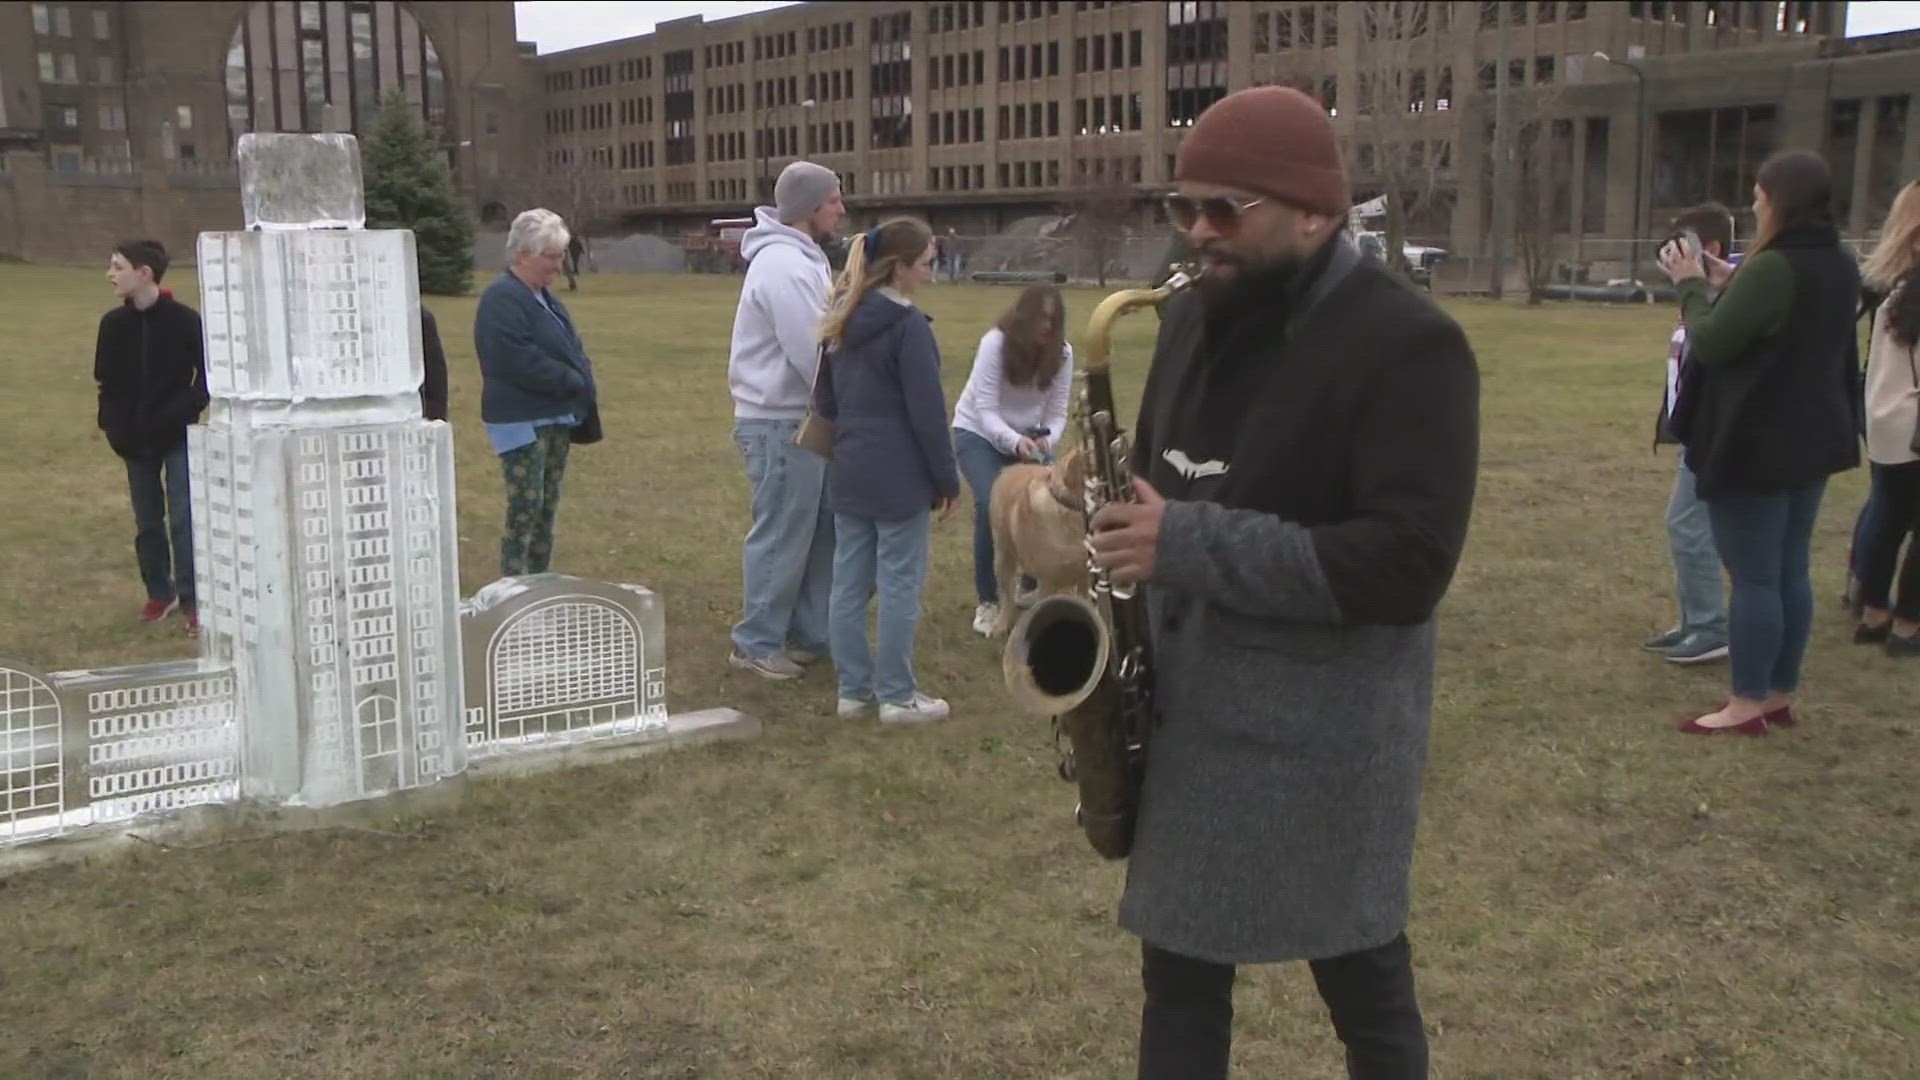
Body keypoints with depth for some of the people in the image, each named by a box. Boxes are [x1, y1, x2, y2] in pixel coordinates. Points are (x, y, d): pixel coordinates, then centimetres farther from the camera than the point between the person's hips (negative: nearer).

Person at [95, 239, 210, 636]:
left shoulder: (185, 320, -11)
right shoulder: (113, 323, 0)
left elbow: (206, 376, -5)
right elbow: (105, 380, 10)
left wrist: (182, 413, -14)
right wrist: (113, 424, -2)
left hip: (177, 438, -4)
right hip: (135, 439, 4)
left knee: (182, 518, -6)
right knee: (147, 521, 12)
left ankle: (191, 600, 1)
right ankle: (160, 593, 25)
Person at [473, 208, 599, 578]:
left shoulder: (545, 298, 16)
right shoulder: (502, 299, -14)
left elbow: (571, 349, 19)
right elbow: (522, 362, -23)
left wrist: (582, 385, -1)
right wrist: (573, 381, -14)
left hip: (556, 419, 9)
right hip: (521, 421, -9)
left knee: (547, 510, 12)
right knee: (525, 510, -9)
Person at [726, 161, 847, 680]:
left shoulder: (799, 258, 14)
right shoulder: (784, 265, -20)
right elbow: (813, 354, -25)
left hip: (804, 417, 10)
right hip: (781, 423, -10)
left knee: (820, 528, 16)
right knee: (782, 535, -1)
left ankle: (808, 633, 27)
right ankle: (756, 644, 11)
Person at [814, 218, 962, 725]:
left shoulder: (842, 320, 10)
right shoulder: (906, 323, -15)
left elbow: (824, 400, 17)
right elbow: (927, 410, -15)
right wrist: (947, 478, -8)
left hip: (848, 474, 8)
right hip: (898, 477, -8)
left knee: (849, 584, 10)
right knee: (899, 586, 1)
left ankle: (853, 688, 19)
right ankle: (896, 696, 7)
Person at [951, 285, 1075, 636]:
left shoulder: (1062, 352, -13)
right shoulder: (995, 343, -24)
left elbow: (1057, 413, -11)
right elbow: (986, 410, -27)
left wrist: (1046, 440, -33)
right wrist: (1015, 441, -44)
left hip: (1030, 438, 4)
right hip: (980, 434, -4)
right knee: (991, 508, -21)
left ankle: (1033, 587, 19)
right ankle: (987, 600, -7)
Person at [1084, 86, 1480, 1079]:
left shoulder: (1405, 343, -16)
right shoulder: (1195, 318, 8)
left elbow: (1410, 563, -24)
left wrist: (1193, 547, -26)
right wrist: (1108, 522, 0)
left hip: (1326, 724, -6)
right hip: (1185, 706, 7)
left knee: (1361, 978, 10)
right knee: (1179, 967, 16)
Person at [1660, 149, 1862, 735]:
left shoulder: (1772, 268, -22)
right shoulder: (1840, 268, 8)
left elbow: (1711, 342, -18)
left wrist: (1691, 286, -3)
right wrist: (1733, 285, 12)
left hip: (1756, 445, -9)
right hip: (1811, 440, 9)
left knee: (1754, 577, -2)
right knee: (1791, 571, 14)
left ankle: (1748, 704, 5)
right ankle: (1780, 694, 22)